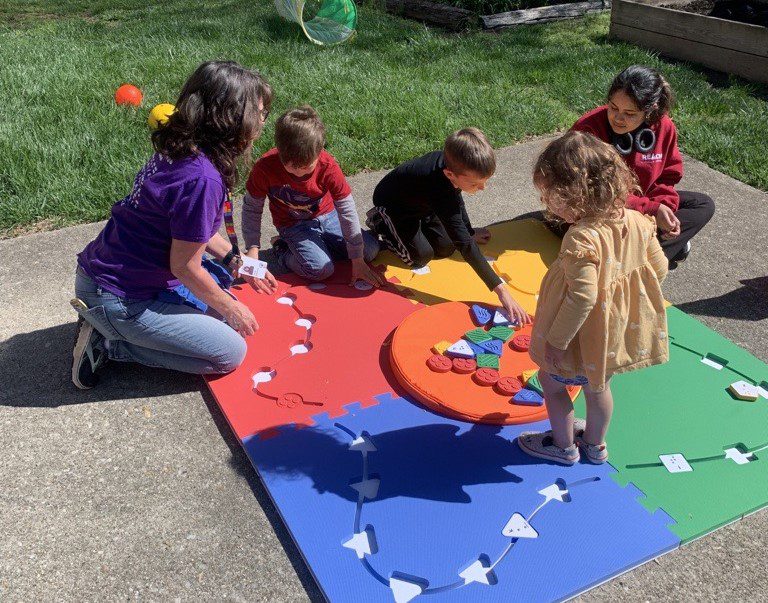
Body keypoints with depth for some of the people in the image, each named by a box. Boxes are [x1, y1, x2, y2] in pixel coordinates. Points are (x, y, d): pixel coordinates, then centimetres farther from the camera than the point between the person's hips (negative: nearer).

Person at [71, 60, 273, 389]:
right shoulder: (202, 180, -27)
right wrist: (230, 308, -4)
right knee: (231, 352, -4)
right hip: (115, 298, -9)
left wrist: (236, 260, 13)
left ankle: (105, 325, 12)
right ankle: (108, 343, -1)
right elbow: (184, 267, -18)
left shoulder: (178, 149, 1)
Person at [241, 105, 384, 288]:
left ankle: (319, 246, 9)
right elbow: (252, 208, -11)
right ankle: (284, 250, 1)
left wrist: (357, 262, -17)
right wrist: (252, 249, -21)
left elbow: (347, 211, -20)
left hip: (327, 216, 3)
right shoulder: (265, 167, -27)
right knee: (320, 270, -28)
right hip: (293, 225, -3)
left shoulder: (327, 166, -25)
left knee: (371, 250, -8)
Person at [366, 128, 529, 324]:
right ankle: (379, 223, 8)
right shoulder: (440, 192, -46)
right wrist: (500, 289, -48)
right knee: (421, 256, -14)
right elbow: (465, 245, -47)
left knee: (446, 248, -2)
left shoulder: (453, 160, -24)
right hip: (391, 205, -7)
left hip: (419, 202, 7)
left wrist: (470, 232, 11)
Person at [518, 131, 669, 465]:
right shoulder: (637, 222, -10)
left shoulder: (581, 239, -34)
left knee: (551, 380, 20)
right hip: (620, 331, 8)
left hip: (585, 338, -7)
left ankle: (564, 446, 37)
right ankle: (596, 444, 50)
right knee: (598, 386, 28)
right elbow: (659, 269, 1)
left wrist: (557, 340, -21)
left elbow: (582, 297, -33)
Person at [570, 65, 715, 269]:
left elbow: (667, 177, 4)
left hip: (640, 202, 7)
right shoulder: (588, 131, -26)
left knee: (704, 205, 3)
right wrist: (652, 210, -28)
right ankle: (668, 245, -5)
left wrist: (664, 206, -18)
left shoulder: (664, 127, -8)